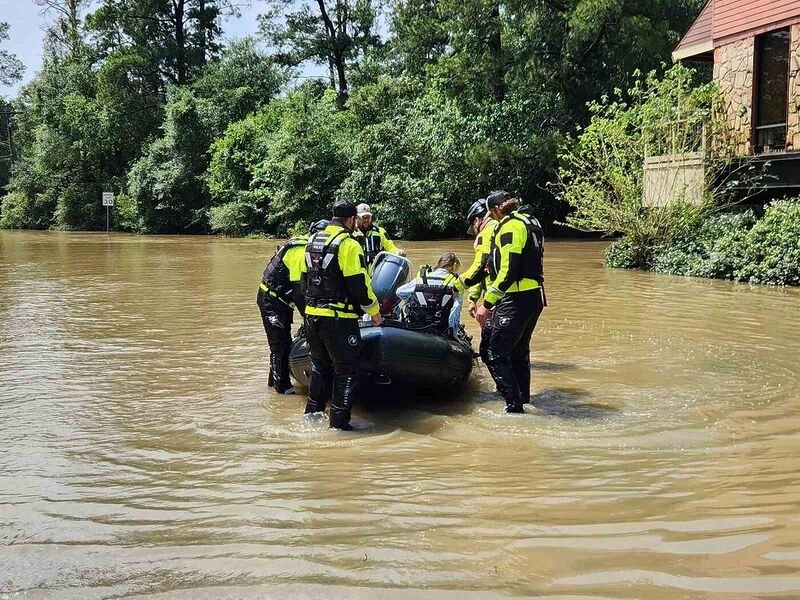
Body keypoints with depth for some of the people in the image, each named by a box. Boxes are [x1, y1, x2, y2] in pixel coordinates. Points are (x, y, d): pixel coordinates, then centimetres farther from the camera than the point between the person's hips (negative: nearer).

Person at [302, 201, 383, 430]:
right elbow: (359, 284, -15)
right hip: (339, 319, -7)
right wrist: (374, 310, -1)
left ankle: (312, 415, 29)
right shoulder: (349, 245, -12)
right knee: (346, 372, 4)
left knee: (321, 367, 22)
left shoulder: (312, 241, 11)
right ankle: (339, 423, 5)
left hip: (312, 315, 7)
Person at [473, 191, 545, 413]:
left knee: (495, 355, -7)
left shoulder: (510, 226, -13)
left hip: (517, 300, -10)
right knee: (519, 351, 23)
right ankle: (524, 400, 35)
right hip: (535, 297, 10)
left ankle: (515, 408, -10)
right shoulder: (530, 223, 17)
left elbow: (508, 272, -22)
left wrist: (487, 304, -19)